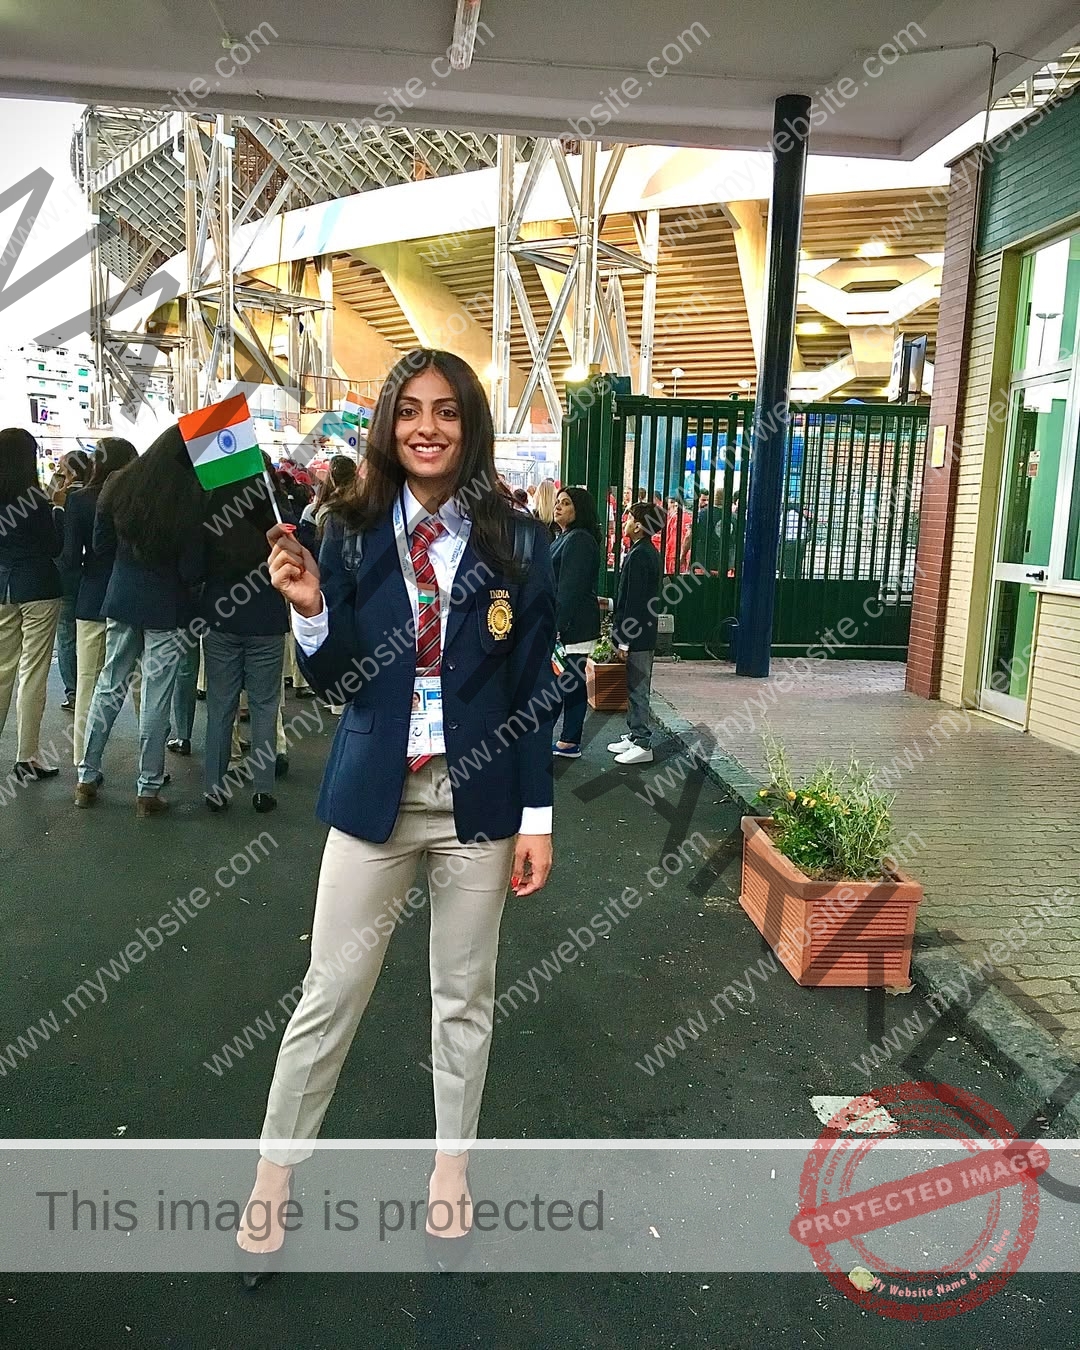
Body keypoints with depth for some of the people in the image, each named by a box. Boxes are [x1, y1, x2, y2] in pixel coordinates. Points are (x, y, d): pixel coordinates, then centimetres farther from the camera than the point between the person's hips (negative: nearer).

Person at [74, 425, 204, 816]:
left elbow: (100, 545, 6)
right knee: (156, 698, 3)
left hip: (121, 600, 4)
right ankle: (148, 790, 12)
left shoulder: (119, 486, -2)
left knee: (108, 687, 15)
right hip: (166, 607, -4)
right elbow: (191, 568, -14)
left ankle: (87, 777, 23)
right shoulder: (190, 497, -16)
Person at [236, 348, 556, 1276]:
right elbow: (334, 685, 0)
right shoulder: (353, 539, -2)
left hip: (477, 796, 0)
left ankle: (452, 1162, 38)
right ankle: (276, 1169, 32)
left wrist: (538, 819, -3)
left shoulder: (516, 544, -4)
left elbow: (535, 691, -2)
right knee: (329, 993, 9)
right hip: (375, 793, 1)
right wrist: (309, 609, -19)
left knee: (464, 995, 15)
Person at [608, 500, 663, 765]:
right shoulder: (648, 551, 13)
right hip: (644, 633, 10)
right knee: (636, 688, 16)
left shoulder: (639, 555, -18)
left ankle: (642, 745, 2)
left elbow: (634, 600, -21)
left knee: (637, 689, -4)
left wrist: (624, 639, -19)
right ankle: (634, 736, 26)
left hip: (637, 634, -10)